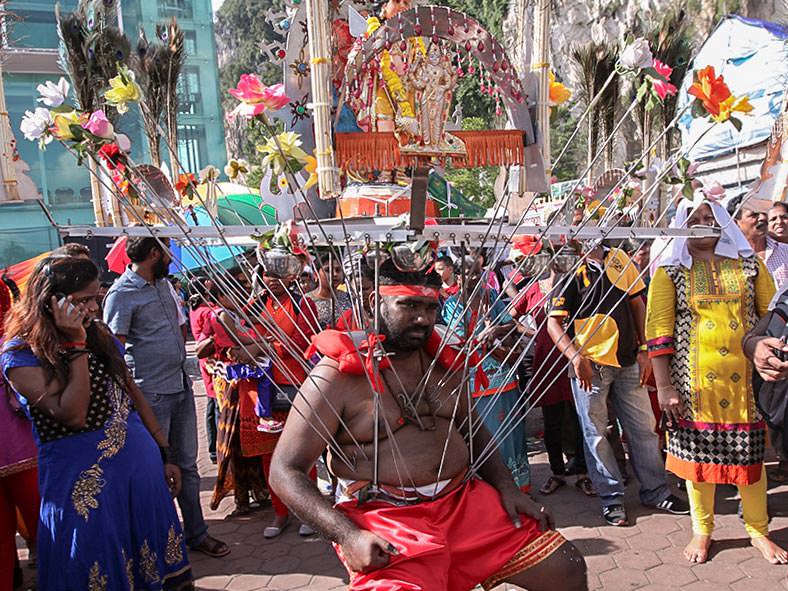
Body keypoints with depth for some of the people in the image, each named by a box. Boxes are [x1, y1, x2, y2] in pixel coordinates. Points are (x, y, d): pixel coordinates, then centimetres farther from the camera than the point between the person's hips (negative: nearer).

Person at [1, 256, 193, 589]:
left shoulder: (100, 335, 5)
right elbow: (73, 415, -23)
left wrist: (166, 452, 12)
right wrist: (76, 347, -22)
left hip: (141, 462, 5)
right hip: (83, 483, -5)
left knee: (153, 559, 14)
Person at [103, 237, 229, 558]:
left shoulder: (164, 283, 12)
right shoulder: (122, 294, -12)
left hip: (181, 387, 8)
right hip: (152, 395, -8)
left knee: (187, 465, 15)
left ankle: (196, 534, 28)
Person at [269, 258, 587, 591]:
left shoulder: (442, 361, 7)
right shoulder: (336, 376, -10)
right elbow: (285, 471, -11)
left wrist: (507, 487, 6)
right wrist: (348, 536, -22)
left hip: (464, 501, 5)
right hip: (384, 518, -5)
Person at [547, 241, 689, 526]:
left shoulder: (619, 258, 6)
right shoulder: (572, 271, -8)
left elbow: (637, 303, 12)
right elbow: (553, 323, -11)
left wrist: (643, 349, 6)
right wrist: (576, 358, -22)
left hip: (627, 361, 5)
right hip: (589, 364, -4)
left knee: (643, 426, 12)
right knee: (595, 433, 5)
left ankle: (655, 491, 28)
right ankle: (611, 497, 20)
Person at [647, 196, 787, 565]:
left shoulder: (747, 262, 8)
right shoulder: (670, 270, 1)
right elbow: (658, 330, -4)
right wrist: (664, 387, -9)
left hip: (746, 378, 2)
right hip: (695, 382, -2)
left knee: (751, 453, 9)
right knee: (698, 453, 6)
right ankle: (702, 531, 25)